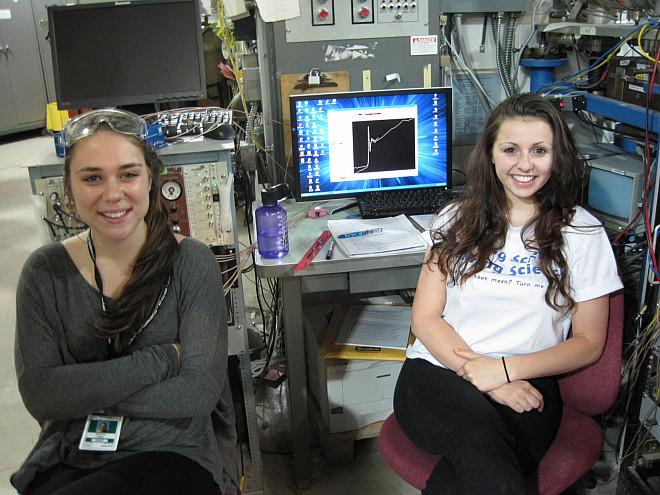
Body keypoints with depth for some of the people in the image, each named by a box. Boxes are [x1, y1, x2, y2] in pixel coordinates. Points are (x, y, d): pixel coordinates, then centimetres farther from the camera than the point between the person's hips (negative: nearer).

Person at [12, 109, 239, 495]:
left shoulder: (192, 262, -5)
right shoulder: (46, 271, 1)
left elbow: (200, 391, -11)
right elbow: (38, 395, -8)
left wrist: (84, 395, -11)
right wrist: (161, 360, -15)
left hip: (174, 452, -2)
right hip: (68, 460, 2)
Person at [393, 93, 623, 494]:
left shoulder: (583, 233, 6)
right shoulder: (458, 219, 10)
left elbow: (589, 343, 6)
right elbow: (425, 318, 5)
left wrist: (505, 370, -10)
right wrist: (482, 376, -11)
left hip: (526, 387, 0)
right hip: (436, 371, 1)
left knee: (479, 461, -35)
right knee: (479, 436, -35)